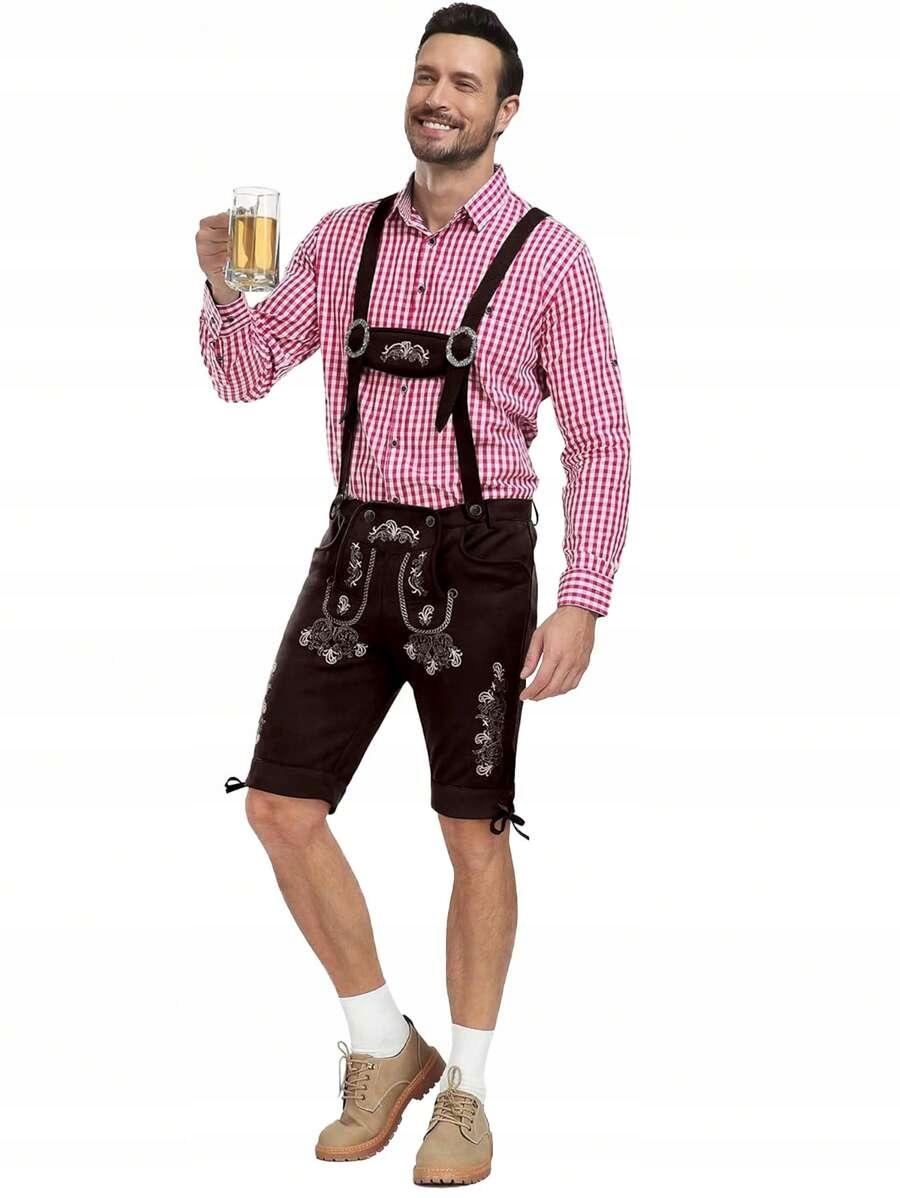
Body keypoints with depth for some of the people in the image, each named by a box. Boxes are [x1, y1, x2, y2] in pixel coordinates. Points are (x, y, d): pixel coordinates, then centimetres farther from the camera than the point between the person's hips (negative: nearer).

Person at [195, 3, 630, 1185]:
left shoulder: (550, 258, -5)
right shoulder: (344, 239, 9)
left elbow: (600, 444, -5)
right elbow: (246, 374, 7)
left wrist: (582, 605, -14)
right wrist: (223, 283, -15)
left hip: (476, 563, -4)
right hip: (357, 554, 4)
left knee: (473, 833, 2)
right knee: (281, 806, -1)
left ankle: (465, 1096, 18)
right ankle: (386, 1050, 17)